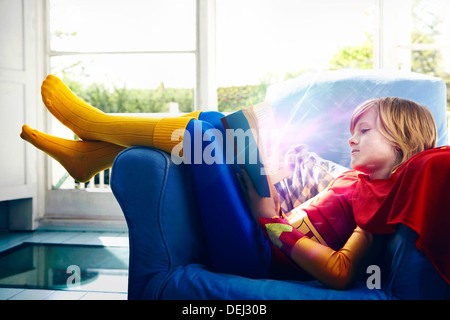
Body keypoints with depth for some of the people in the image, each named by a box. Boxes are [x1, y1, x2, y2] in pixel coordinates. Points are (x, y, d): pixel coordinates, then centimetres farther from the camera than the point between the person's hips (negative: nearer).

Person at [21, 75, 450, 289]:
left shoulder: (379, 196, -11)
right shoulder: (364, 177, 17)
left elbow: (340, 275, -22)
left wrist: (272, 220, -21)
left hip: (256, 258, -9)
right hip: (268, 241, 9)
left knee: (203, 126, -14)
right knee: (213, 124, 5)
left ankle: (93, 123, 5)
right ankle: (89, 152, 7)